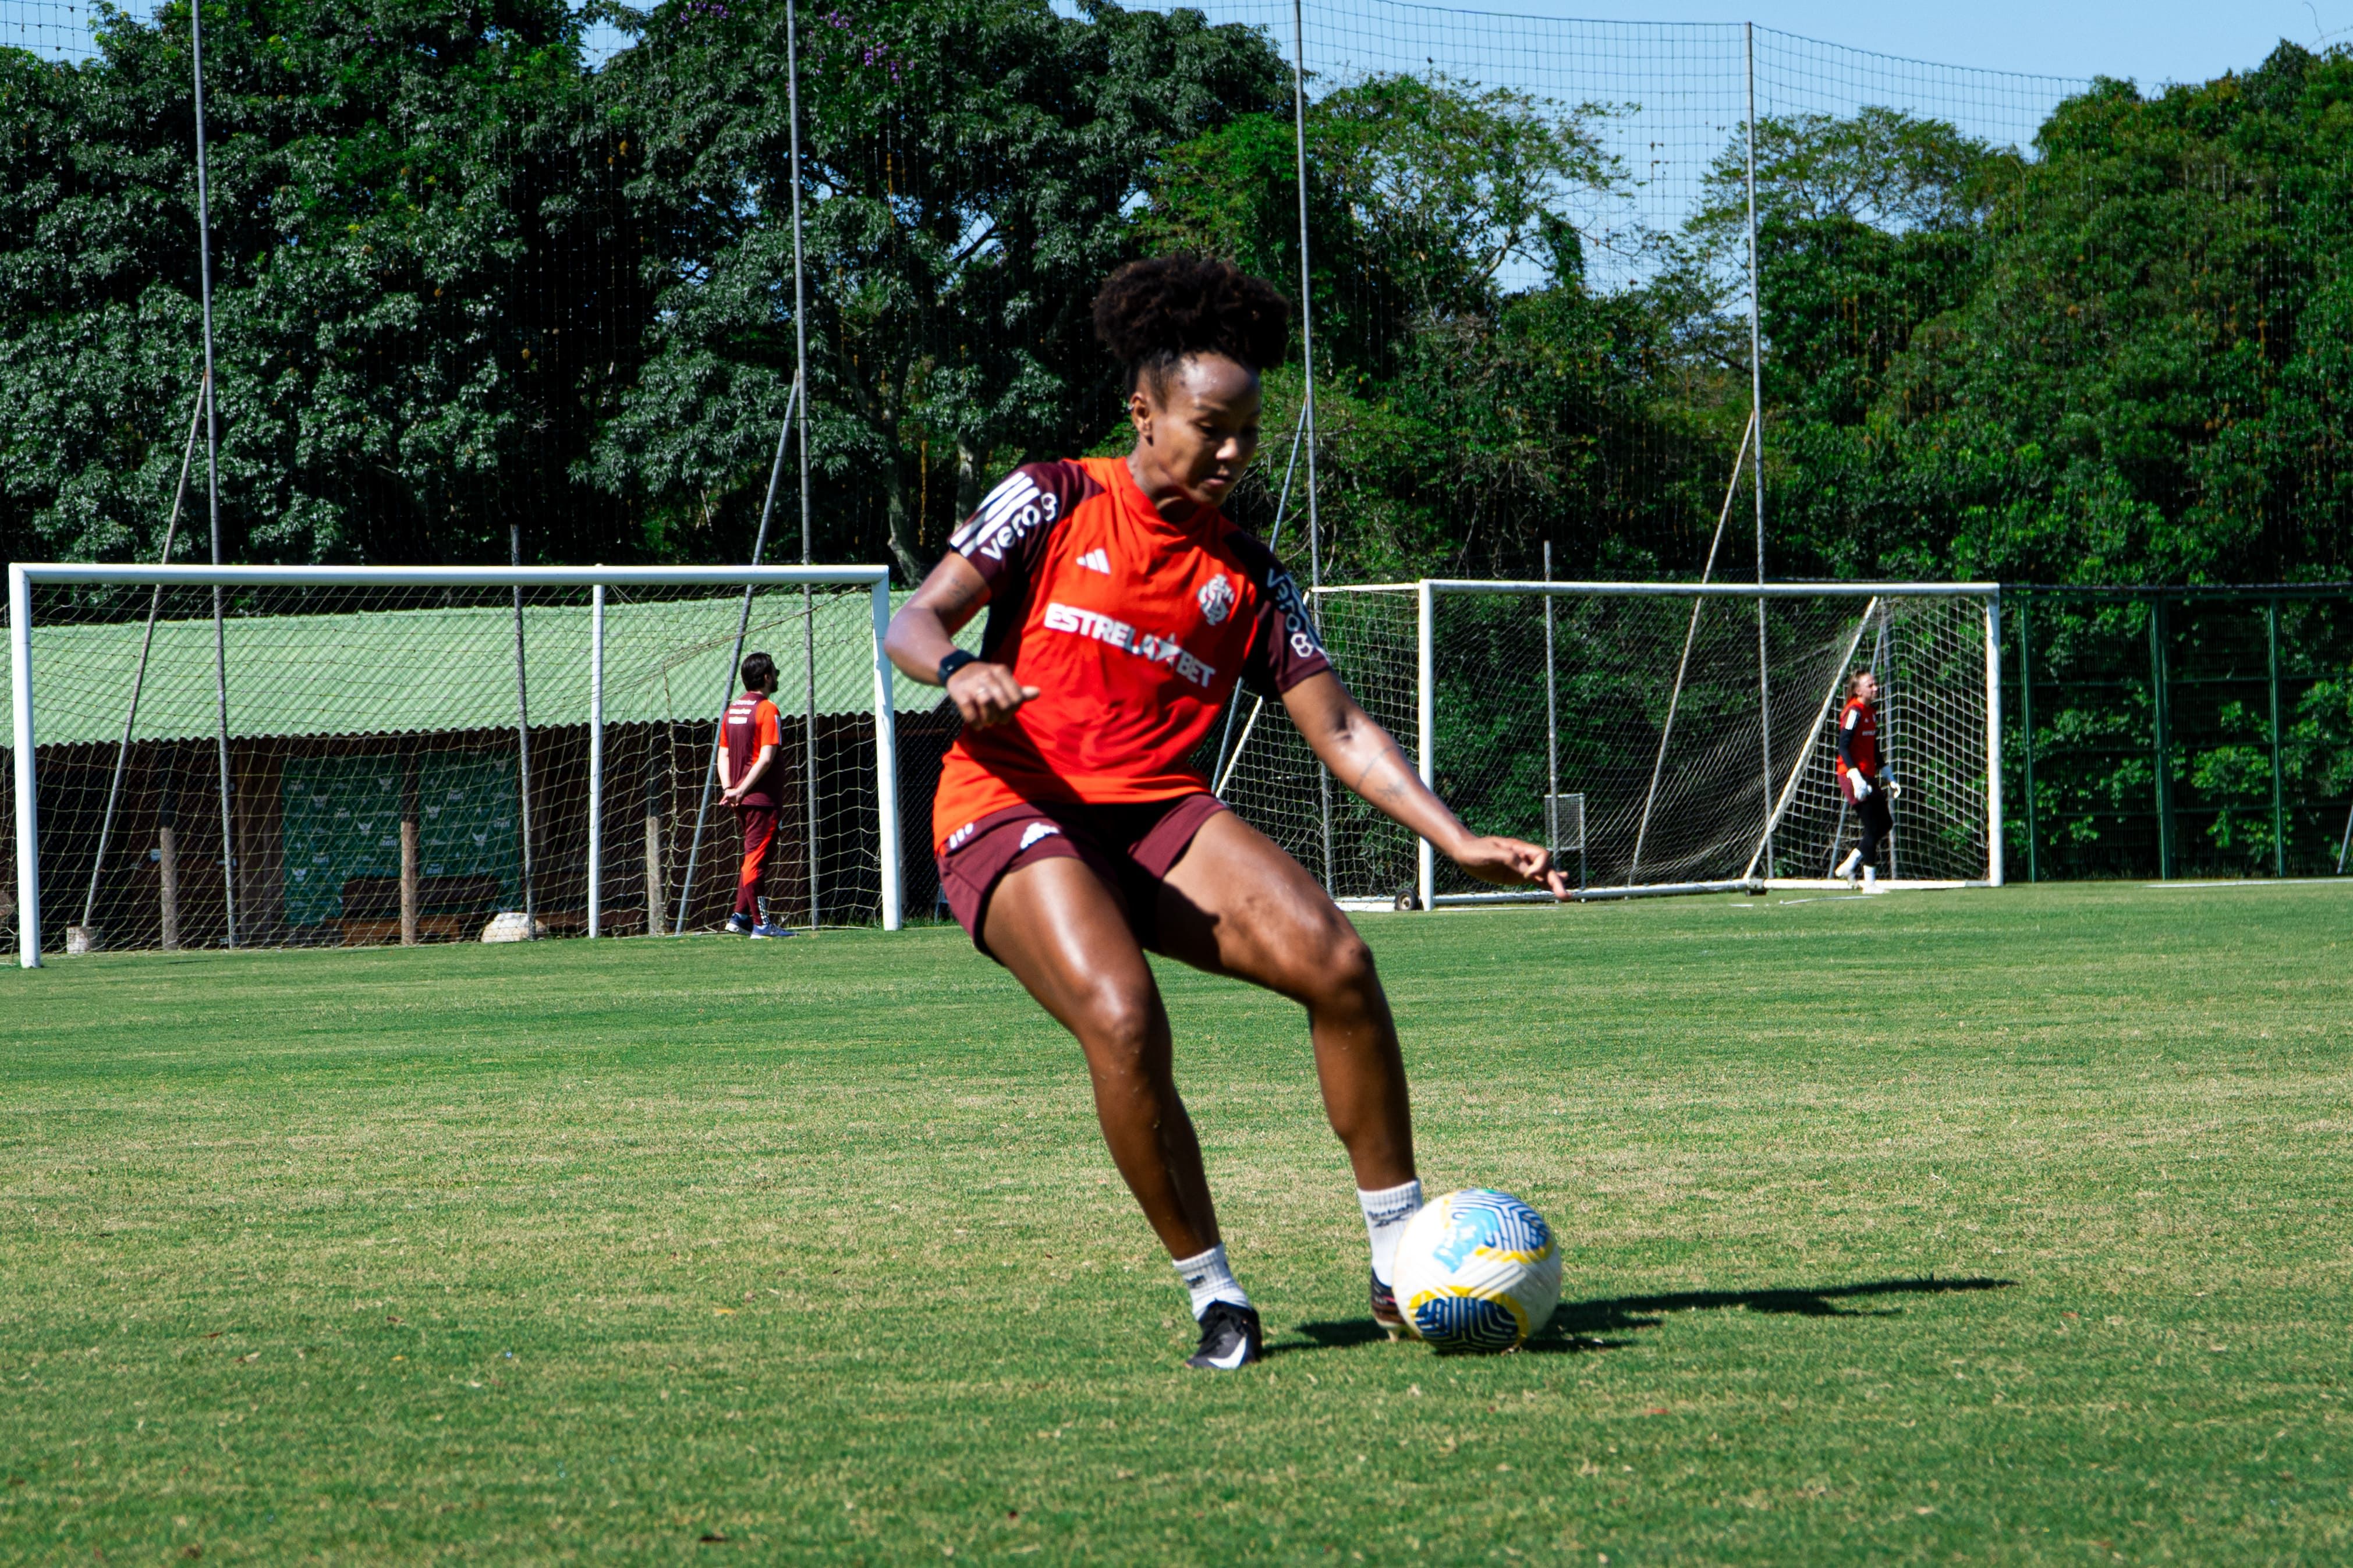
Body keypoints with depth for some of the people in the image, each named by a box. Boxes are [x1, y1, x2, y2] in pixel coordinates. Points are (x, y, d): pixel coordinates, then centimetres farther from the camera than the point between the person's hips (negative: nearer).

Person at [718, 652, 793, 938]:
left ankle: (740, 916, 14)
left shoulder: (732, 710, 12)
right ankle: (761, 924, -4)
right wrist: (743, 789, -19)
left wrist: (728, 788, 1)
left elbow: (723, 754, 10)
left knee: (752, 857, 17)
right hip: (762, 796, -8)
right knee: (757, 857, -6)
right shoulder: (767, 710, -12)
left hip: (741, 798, 8)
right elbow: (766, 758, -19)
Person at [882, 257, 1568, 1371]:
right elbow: (912, 624, -2)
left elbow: (1340, 729, 9)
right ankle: (1213, 1293, -15)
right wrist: (958, 669, -27)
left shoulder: (1248, 579, 13)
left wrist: (1460, 844, -4)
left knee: (1335, 959, -20)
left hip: (1157, 813, 4)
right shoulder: (1054, 502, 3)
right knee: (1123, 1021, -31)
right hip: (1011, 809, -4)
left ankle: (1402, 1258, -9)